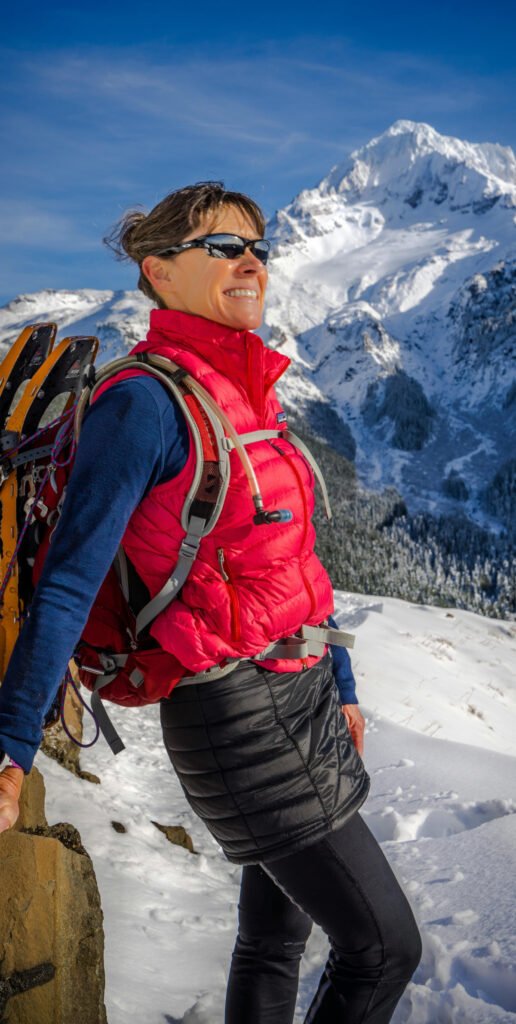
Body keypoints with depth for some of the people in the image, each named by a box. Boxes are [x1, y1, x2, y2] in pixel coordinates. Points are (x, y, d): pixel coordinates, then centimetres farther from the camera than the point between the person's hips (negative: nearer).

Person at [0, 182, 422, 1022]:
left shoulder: (253, 393, 11)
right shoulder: (146, 401, -16)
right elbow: (70, 582, -19)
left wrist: (341, 686, 22)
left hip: (301, 697, 8)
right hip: (235, 712, -8)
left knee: (275, 937, 19)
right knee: (385, 947, 0)